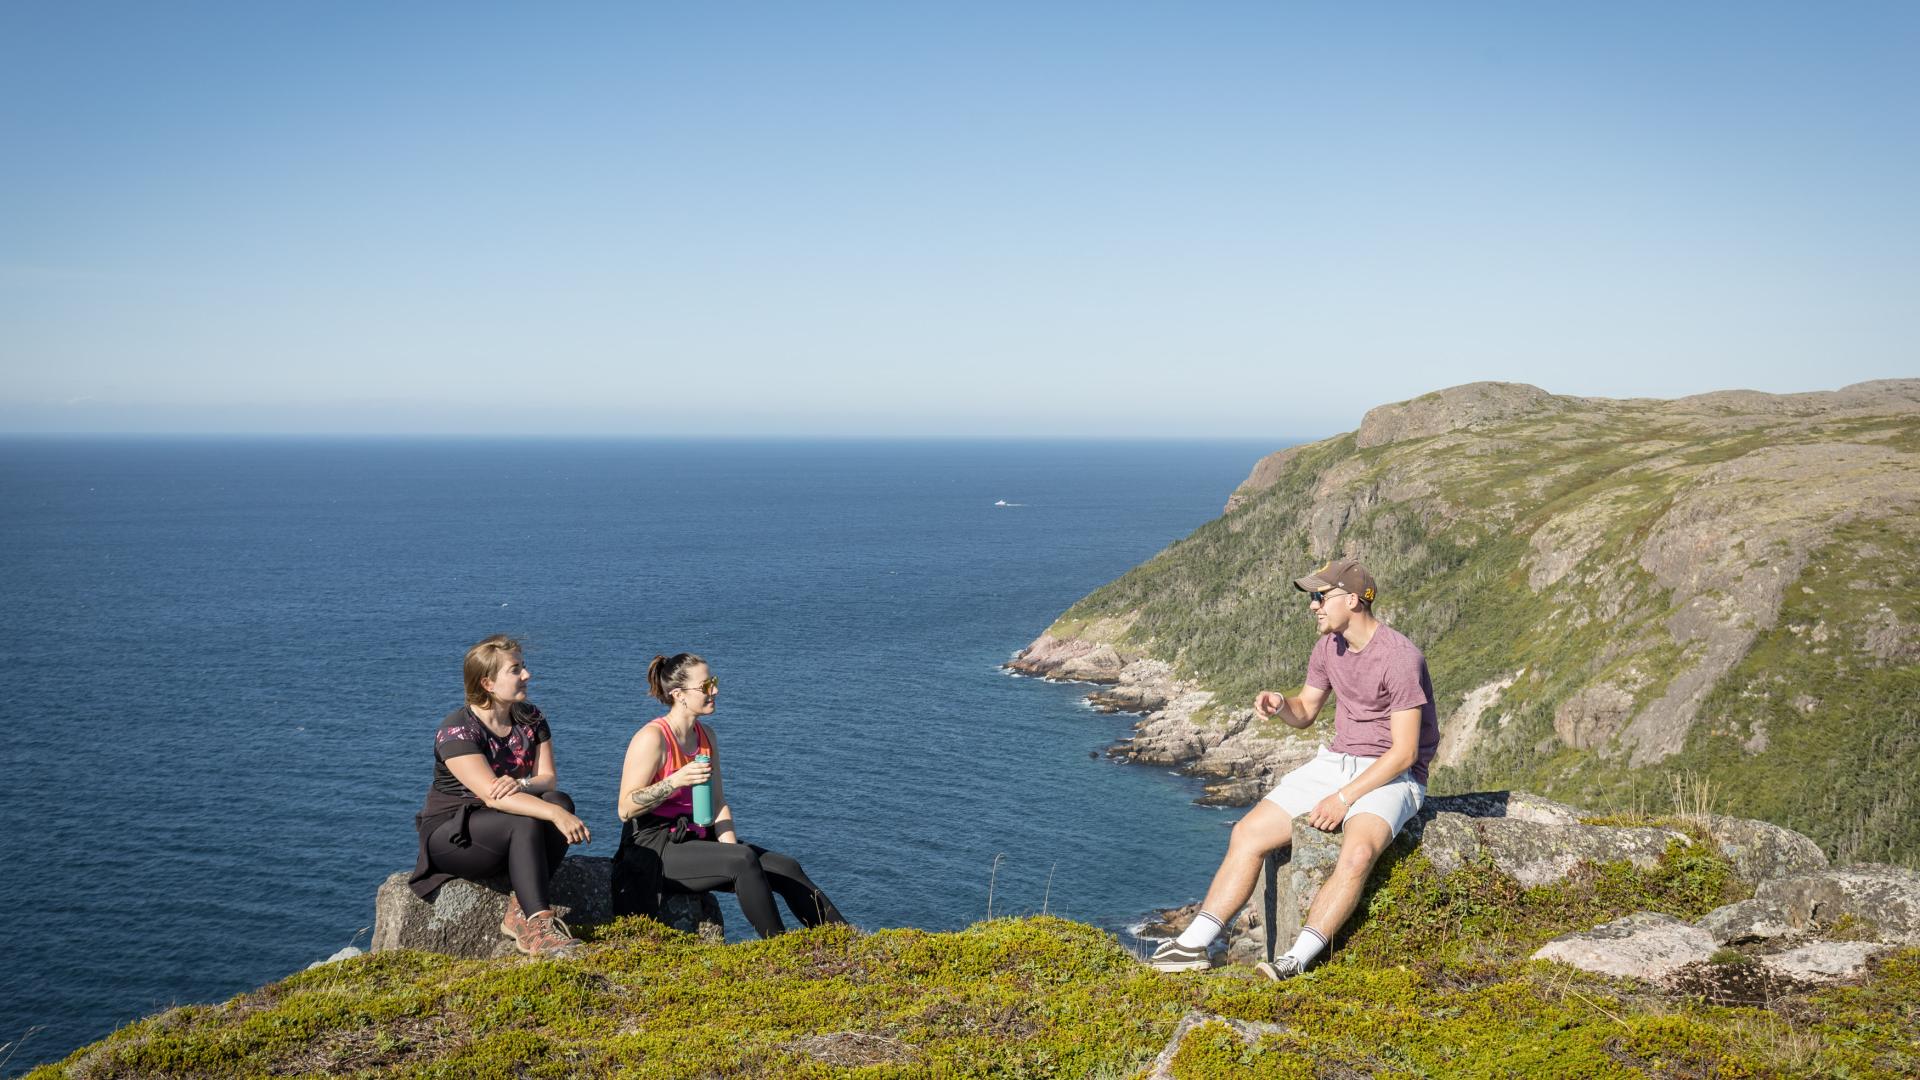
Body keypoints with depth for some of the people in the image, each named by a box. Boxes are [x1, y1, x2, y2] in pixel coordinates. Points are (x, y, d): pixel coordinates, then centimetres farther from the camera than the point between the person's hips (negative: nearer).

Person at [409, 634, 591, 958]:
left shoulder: (531, 719, 3)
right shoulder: (457, 730, -19)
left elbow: (548, 778, -5)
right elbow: (491, 795, -31)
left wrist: (521, 784, -31)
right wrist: (554, 815, -44)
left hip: (507, 832, 6)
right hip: (451, 835, -6)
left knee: (560, 800, -25)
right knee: (525, 821, -35)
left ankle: (521, 911, -26)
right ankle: (538, 925, -37)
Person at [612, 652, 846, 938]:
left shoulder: (706, 736, 10)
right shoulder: (652, 738, -14)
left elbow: (719, 803, 8)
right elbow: (625, 809, -16)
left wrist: (731, 849, -8)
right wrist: (675, 781, -28)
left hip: (695, 839, 8)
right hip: (654, 850, -8)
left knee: (786, 868, -8)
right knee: (745, 860, -30)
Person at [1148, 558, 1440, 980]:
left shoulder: (1399, 657, -19)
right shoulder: (1328, 646, 4)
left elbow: (1405, 752, -20)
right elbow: (1306, 712, 17)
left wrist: (1344, 797, -22)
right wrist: (1280, 703, -7)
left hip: (1391, 776, -7)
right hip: (1334, 762, 7)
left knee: (1357, 854, -37)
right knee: (1248, 833, -7)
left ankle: (1297, 960, -34)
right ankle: (1193, 945, -9)